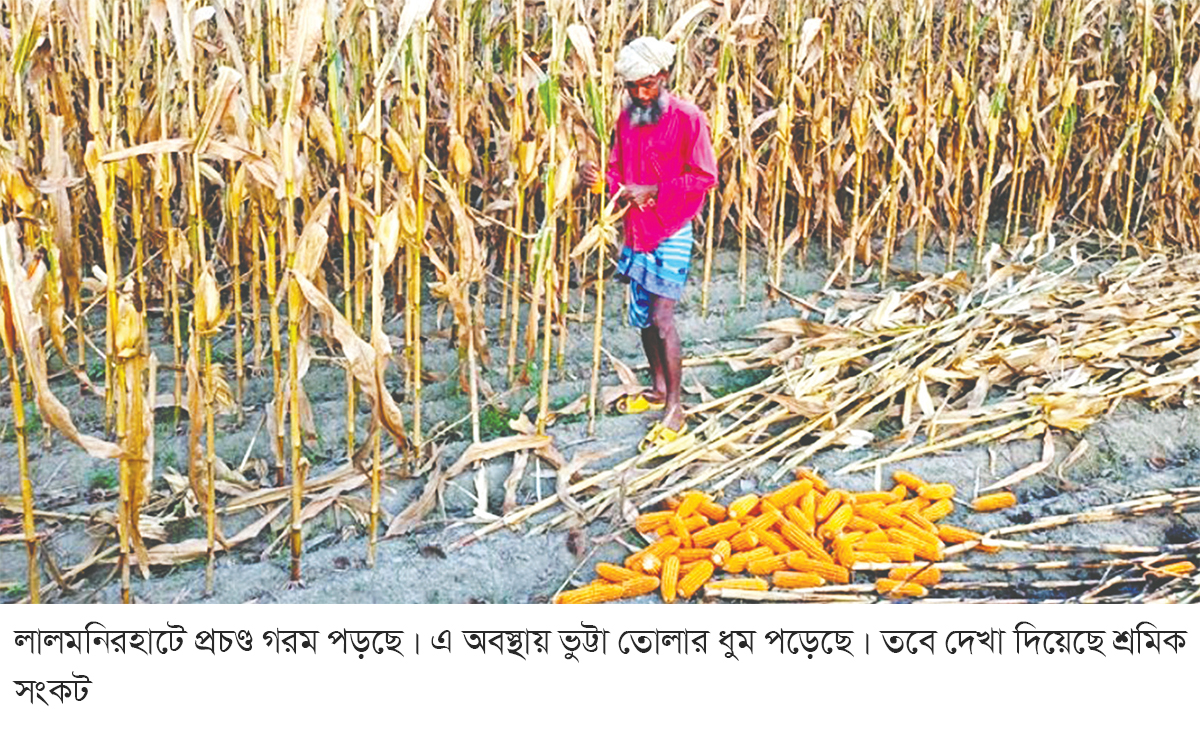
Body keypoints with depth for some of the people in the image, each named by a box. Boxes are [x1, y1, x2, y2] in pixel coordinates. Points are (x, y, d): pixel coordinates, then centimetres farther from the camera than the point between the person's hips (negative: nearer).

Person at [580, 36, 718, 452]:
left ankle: (675, 409, -1)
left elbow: (704, 177, -13)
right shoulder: (627, 117, 8)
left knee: (661, 316, -11)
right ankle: (658, 389, 32)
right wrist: (599, 177, -9)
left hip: (672, 233, -7)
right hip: (636, 231, 7)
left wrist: (652, 191, -20)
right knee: (641, 315, 14)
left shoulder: (688, 118, -12)